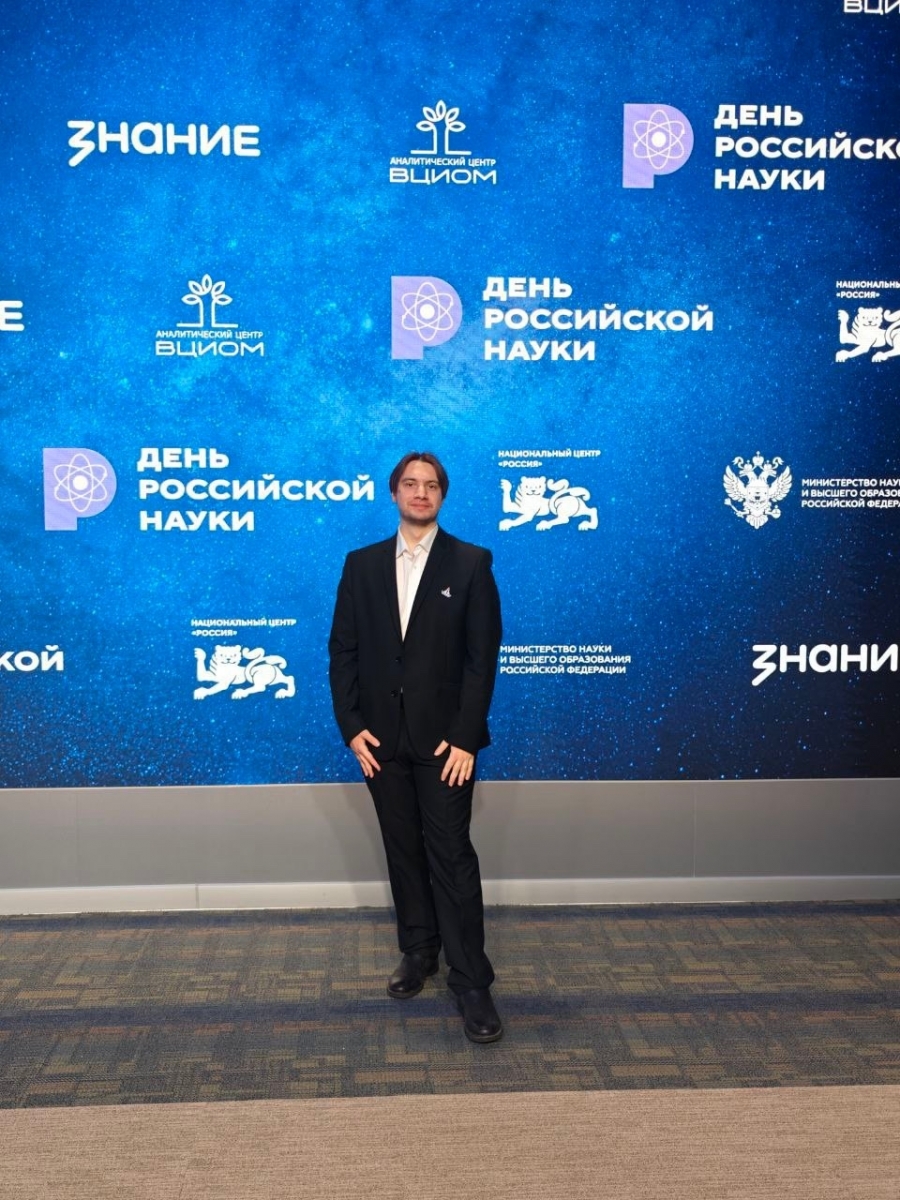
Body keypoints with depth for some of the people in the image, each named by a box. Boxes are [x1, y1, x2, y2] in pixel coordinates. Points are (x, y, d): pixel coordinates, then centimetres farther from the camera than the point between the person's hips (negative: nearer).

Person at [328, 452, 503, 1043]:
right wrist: (352, 726, -4)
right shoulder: (362, 564, 7)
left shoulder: (471, 563, -2)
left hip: (444, 737, -3)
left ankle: (472, 982, 1)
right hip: (382, 736, 3)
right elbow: (343, 650, 6)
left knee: (452, 854, -5)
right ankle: (419, 952, 27)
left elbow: (483, 655, -6)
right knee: (403, 850, 12)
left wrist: (465, 737, -12)